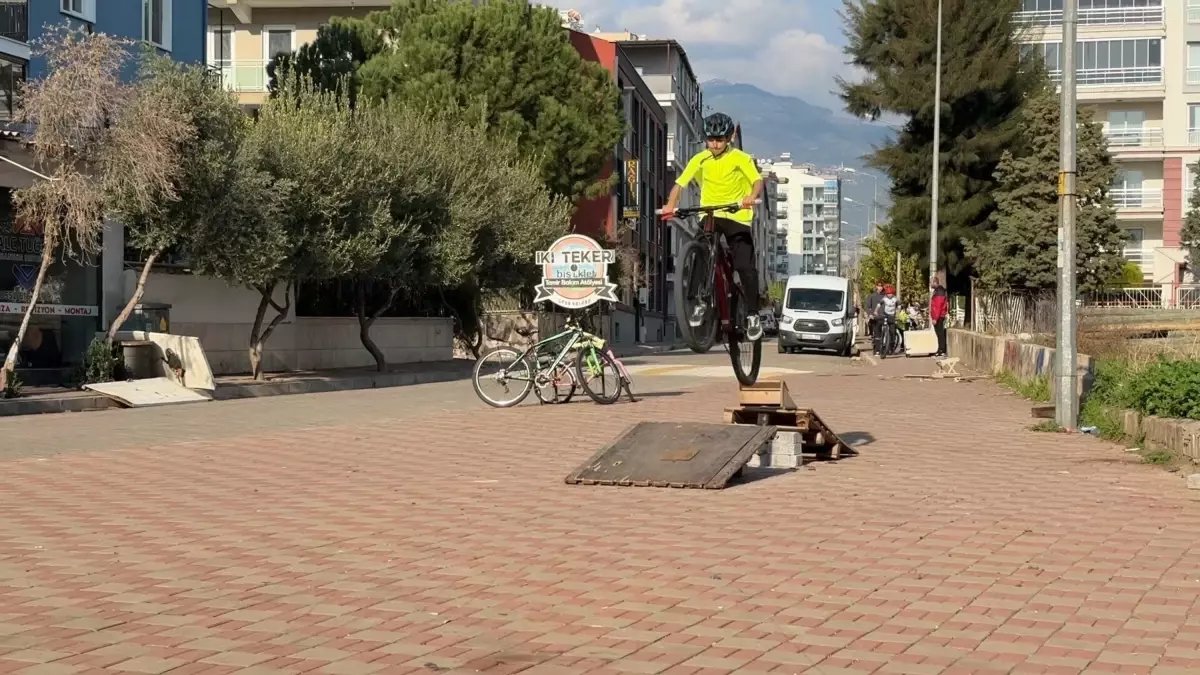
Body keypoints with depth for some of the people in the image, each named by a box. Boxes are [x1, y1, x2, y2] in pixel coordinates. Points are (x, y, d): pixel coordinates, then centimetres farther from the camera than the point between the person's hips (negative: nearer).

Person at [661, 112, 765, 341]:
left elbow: (757, 180, -16)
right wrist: (670, 204, -23)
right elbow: (680, 183, -5)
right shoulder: (700, 159, 1)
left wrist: (752, 197, -38)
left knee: (745, 267, -11)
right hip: (709, 216, 2)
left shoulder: (740, 158, -5)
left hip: (736, 217, -2)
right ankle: (700, 303, 7)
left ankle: (753, 315, 1)